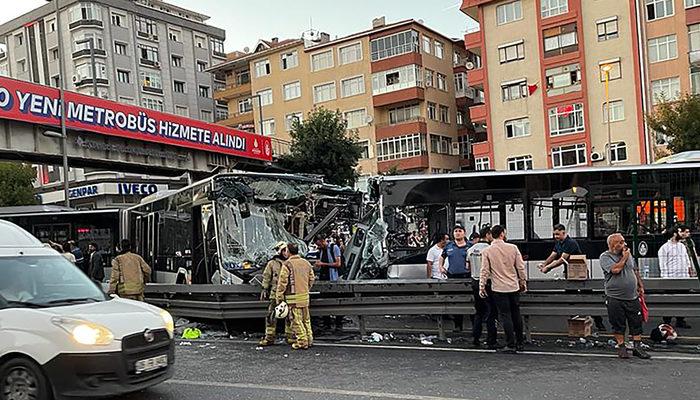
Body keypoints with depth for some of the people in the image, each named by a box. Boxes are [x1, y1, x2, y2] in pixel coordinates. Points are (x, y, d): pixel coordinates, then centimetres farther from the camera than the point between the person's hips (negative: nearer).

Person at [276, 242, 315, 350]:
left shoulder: (287, 264, -12)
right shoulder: (306, 263, 9)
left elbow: (282, 282, -12)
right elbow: (311, 279, 16)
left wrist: (279, 297, -5)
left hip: (293, 297, -7)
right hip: (305, 296, 7)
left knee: (297, 320, 0)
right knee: (306, 319, 16)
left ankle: (302, 342, 1)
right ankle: (309, 339, 22)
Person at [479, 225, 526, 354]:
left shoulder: (487, 251, -7)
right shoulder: (513, 248, -2)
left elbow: (484, 271, -7)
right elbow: (521, 267, 2)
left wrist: (482, 287, 1)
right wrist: (523, 282, 14)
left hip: (499, 288, -2)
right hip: (514, 287, 3)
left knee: (505, 316, 2)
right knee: (516, 314, 15)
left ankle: (511, 345, 2)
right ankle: (520, 343, 24)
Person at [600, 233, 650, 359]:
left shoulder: (628, 254, 12)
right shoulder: (605, 257, -7)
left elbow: (635, 271, 21)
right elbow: (615, 269, -22)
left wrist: (640, 286, 16)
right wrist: (624, 258, -9)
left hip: (632, 297, 5)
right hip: (615, 298, -5)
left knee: (636, 323, 4)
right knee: (618, 325, 3)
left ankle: (638, 347, 11)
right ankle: (621, 347, 14)